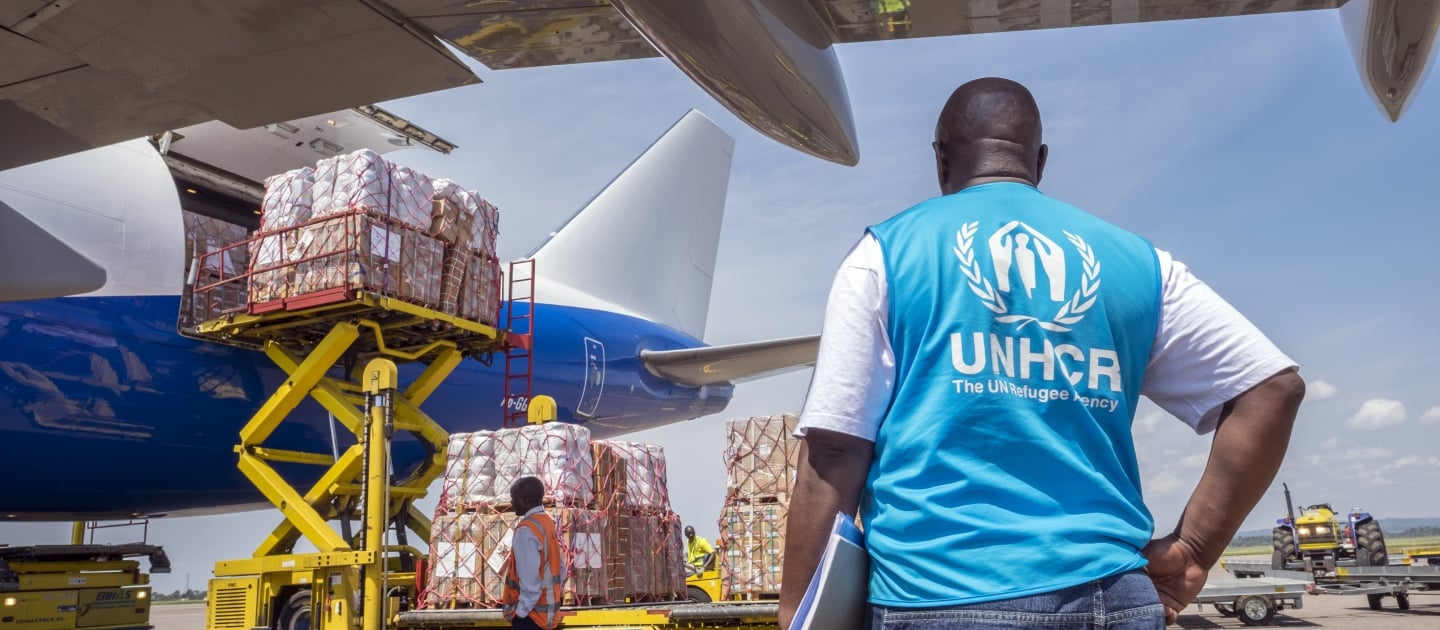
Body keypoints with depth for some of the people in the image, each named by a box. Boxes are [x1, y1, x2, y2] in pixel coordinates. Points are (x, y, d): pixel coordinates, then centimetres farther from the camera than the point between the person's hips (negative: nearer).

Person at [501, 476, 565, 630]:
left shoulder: (526, 530, -18)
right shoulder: (548, 522, 8)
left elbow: (529, 576, -22)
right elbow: (560, 567, 11)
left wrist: (521, 610, -14)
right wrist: (551, 598, 15)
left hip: (530, 612, -9)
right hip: (547, 607, 9)